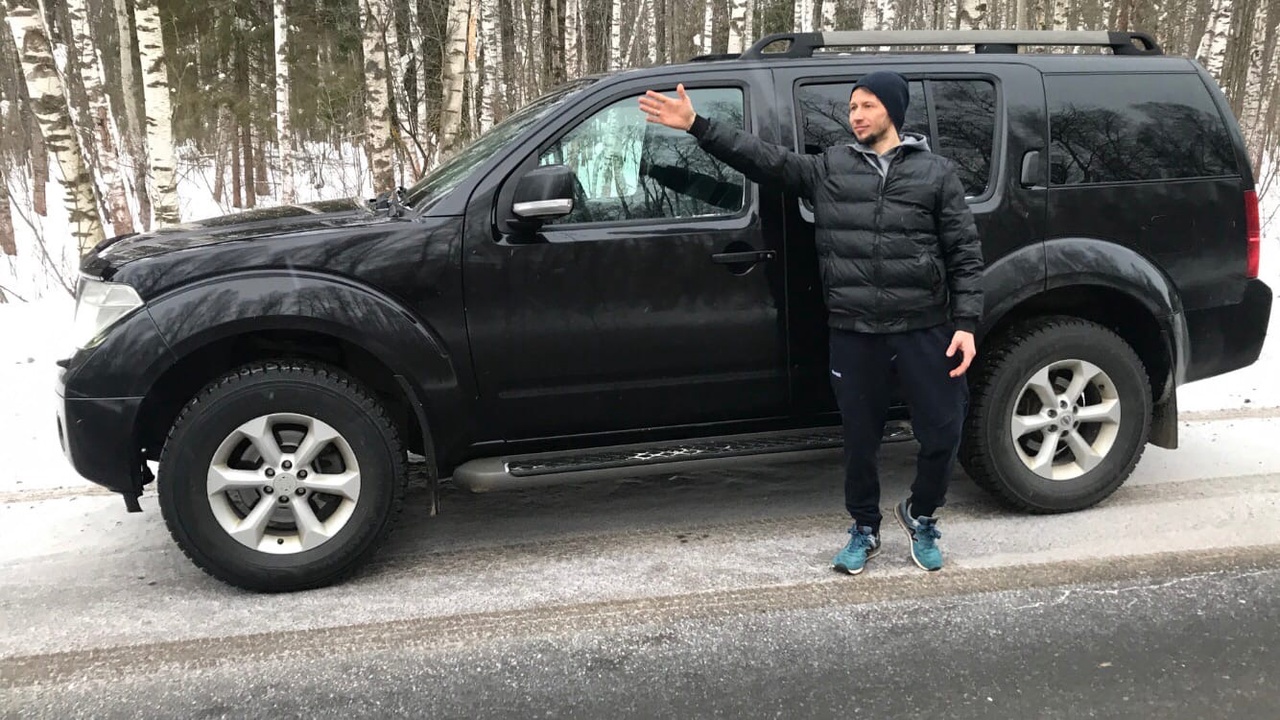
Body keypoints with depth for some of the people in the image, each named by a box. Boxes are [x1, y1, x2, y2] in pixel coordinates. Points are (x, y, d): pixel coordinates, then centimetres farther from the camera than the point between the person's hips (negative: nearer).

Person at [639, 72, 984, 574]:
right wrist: (697, 126, -6)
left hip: (924, 329, -1)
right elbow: (765, 158, 3)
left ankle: (921, 516, 30)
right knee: (860, 439, 11)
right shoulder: (829, 168, 9)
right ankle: (864, 529, 32)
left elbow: (964, 254, 3)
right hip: (853, 332, 1)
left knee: (942, 433, 2)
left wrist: (966, 323, -5)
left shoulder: (935, 172, 5)